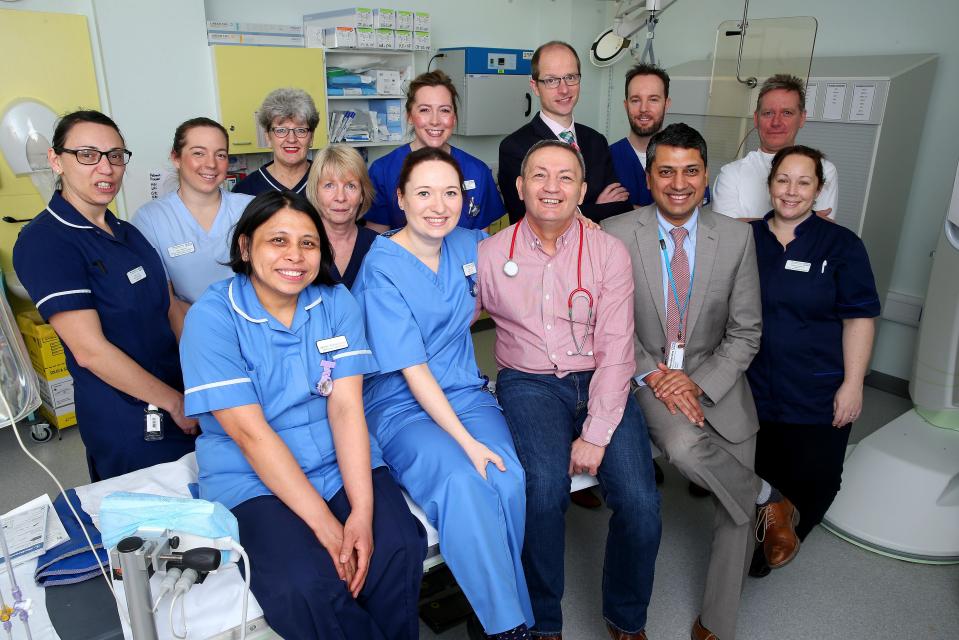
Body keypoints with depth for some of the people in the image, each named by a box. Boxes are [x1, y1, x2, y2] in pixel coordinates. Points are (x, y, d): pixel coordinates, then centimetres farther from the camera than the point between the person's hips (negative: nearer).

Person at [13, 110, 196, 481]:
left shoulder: (127, 233, 10)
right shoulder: (44, 242, -15)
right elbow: (90, 350, -20)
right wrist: (175, 402, -15)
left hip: (182, 401, 8)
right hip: (124, 424, -7)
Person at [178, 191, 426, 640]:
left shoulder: (336, 303, 2)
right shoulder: (211, 317, -9)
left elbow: (346, 409, -6)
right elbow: (250, 433, -15)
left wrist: (362, 511, -18)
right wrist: (324, 523, -19)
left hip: (340, 463, 3)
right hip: (252, 480, -2)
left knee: (399, 549, -22)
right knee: (305, 585, -27)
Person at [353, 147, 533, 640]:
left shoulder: (468, 244, 4)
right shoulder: (382, 269, -12)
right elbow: (413, 370, -16)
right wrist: (466, 441, -22)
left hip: (466, 392, 5)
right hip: (402, 407, -4)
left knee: (511, 482, -23)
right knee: (463, 483, -31)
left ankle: (491, 600, 1)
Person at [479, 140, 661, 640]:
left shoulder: (609, 252, 0)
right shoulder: (489, 254, 2)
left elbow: (615, 350, -5)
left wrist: (595, 434, -13)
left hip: (599, 383, 1)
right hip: (529, 383, 0)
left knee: (640, 502, -17)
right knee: (544, 488, -27)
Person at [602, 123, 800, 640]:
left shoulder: (736, 238, -2)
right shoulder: (616, 235, -6)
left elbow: (745, 332, 0)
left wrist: (699, 383, -15)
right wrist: (652, 374, -17)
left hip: (714, 377, 2)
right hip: (645, 373, -1)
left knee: (734, 513, -1)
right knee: (684, 445, -33)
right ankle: (769, 501, 0)